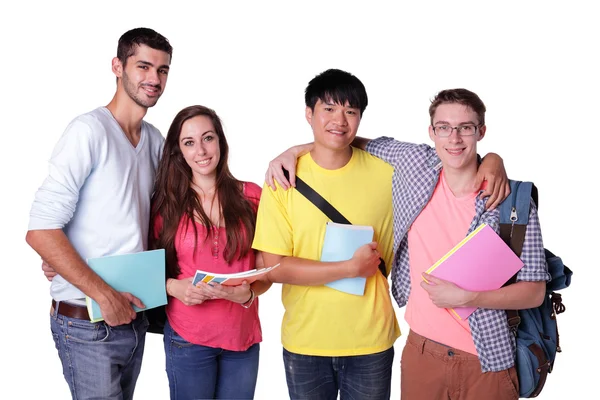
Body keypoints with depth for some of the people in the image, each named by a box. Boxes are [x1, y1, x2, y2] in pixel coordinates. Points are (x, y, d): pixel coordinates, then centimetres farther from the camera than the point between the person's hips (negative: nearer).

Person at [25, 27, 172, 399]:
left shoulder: (155, 140, 9)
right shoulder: (90, 130, -13)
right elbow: (41, 231, -18)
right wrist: (103, 295, -19)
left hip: (132, 314, 7)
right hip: (87, 323, -7)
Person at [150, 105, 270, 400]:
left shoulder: (250, 196, 1)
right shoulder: (166, 203, 0)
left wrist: (247, 293, -17)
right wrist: (174, 287, -14)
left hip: (243, 336, 1)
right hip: (187, 339, -1)